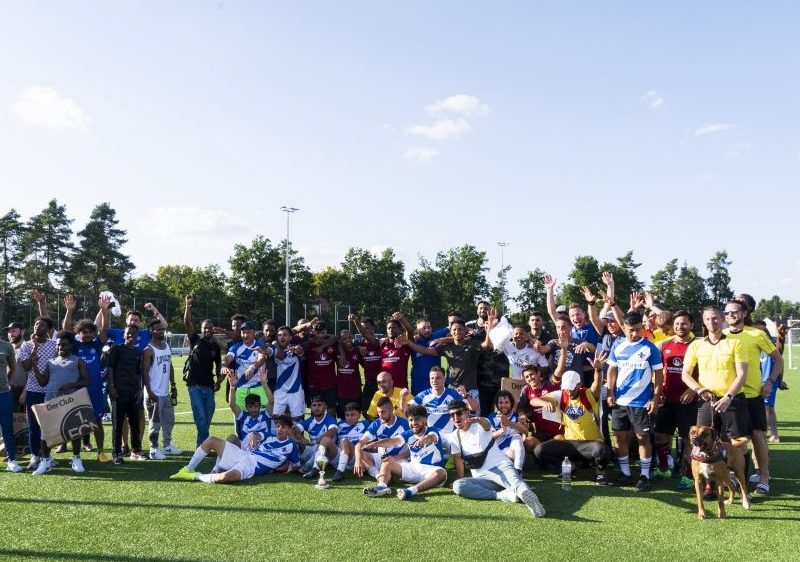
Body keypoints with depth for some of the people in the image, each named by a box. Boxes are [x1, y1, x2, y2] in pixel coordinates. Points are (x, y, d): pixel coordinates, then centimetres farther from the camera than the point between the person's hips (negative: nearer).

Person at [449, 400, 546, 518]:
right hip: (482, 477, 3)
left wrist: (479, 420, -50)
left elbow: (486, 424, -25)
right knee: (457, 486, -29)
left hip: (501, 466, -3)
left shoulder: (480, 425, 1)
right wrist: (462, 483, -4)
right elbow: (458, 461, 10)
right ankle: (504, 495, -37)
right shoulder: (454, 437, 12)